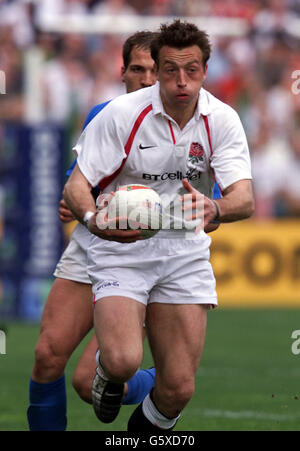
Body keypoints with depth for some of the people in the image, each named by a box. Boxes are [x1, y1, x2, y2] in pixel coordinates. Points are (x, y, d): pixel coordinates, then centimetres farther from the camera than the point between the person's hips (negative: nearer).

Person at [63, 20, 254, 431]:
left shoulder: (222, 120, -6)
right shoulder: (122, 113, -13)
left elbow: (245, 199, -14)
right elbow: (76, 186, -10)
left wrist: (214, 208, -38)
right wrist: (94, 220, -33)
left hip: (185, 250, 2)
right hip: (121, 247, -2)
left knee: (179, 388, -6)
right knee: (123, 361, -25)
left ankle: (148, 428, 26)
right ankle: (107, 373, 13)